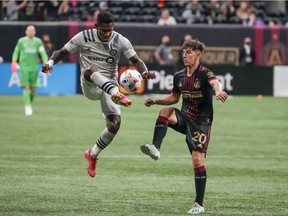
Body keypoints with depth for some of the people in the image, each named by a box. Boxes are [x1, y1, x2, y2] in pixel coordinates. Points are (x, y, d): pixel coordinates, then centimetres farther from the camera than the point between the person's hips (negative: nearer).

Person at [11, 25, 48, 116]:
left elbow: (43, 53, -1)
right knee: (26, 88, -11)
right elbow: (16, 52, 12)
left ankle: (29, 103, 26)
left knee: (33, 89, 3)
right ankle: (27, 107, -11)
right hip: (24, 67, -2)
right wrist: (14, 62, -1)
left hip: (34, 67, 2)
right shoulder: (21, 41, 3)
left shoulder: (38, 41, 5)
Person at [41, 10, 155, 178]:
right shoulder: (84, 38, -5)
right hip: (90, 86, -2)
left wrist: (145, 72, -29)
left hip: (110, 86, 2)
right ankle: (118, 95, -62)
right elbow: (62, 52, -1)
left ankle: (93, 155, 14)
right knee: (91, 69, -37)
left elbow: (136, 60, -7)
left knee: (115, 124, -13)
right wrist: (50, 62, -22)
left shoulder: (121, 41, -2)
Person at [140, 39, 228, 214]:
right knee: (165, 112, -24)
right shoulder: (179, 76, 4)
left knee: (198, 160, -11)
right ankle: (155, 149, -33)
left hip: (201, 123, -5)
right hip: (184, 118, 5)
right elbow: (174, 98, 20)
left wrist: (218, 91, -64)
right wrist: (155, 101, 4)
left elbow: (215, 83, -40)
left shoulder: (205, 73, -16)